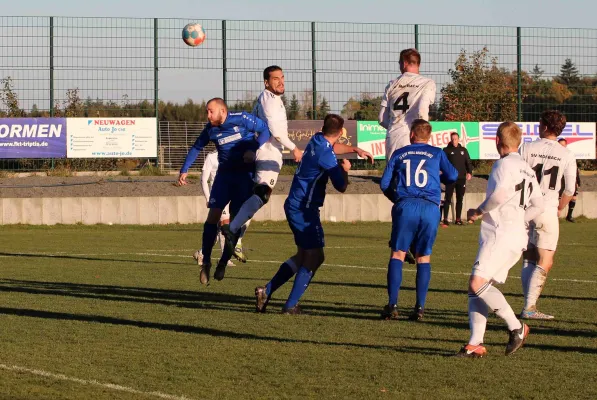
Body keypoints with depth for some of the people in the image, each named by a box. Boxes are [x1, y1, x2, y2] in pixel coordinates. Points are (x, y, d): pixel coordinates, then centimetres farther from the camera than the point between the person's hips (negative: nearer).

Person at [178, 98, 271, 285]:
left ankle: (223, 262, 7)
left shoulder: (241, 119, -13)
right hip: (224, 174, 3)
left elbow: (265, 130, -7)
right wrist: (184, 170, 12)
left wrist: (254, 149, -20)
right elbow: (196, 147, 16)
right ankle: (206, 261, -5)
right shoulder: (211, 129, 1)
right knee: (213, 214, -11)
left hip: (245, 175, -3)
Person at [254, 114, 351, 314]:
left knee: (303, 255, 18)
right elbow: (341, 186, -13)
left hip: (294, 206, 9)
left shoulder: (317, 140, 6)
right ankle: (291, 305, -8)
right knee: (314, 256, -5)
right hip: (304, 209, -9)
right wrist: (344, 169, 4)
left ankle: (266, 291, 15)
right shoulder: (326, 153, -19)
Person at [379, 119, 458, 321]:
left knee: (397, 254, 4)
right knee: (424, 257, 9)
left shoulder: (399, 153, 15)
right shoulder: (437, 153, 15)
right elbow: (452, 176, 18)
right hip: (430, 208, 1)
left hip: (405, 206, -1)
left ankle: (392, 305, -6)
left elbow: (384, 184, 13)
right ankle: (420, 308, 2)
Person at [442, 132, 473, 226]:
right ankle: (445, 219, -5)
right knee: (448, 199, -5)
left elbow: (468, 162, 12)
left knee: (460, 199, 7)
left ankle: (458, 219, 13)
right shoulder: (447, 150, 3)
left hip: (461, 178, 3)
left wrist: (469, 172, -4)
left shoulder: (463, 150, 12)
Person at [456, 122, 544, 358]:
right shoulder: (527, 170, 21)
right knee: (476, 289, 6)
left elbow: (501, 192, -24)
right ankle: (475, 344, -1)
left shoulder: (505, 164, -7)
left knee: (477, 283, -18)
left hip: (501, 234, -10)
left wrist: (479, 211, -10)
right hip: (518, 237, 10)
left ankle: (516, 328, -14)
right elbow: (538, 205, 24)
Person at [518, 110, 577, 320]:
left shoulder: (527, 149, -2)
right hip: (547, 210, -2)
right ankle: (529, 308, -6)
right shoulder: (567, 156, -2)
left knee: (528, 260, 13)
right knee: (545, 263, 3)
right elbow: (570, 190, 3)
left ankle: (530, 306, 11)